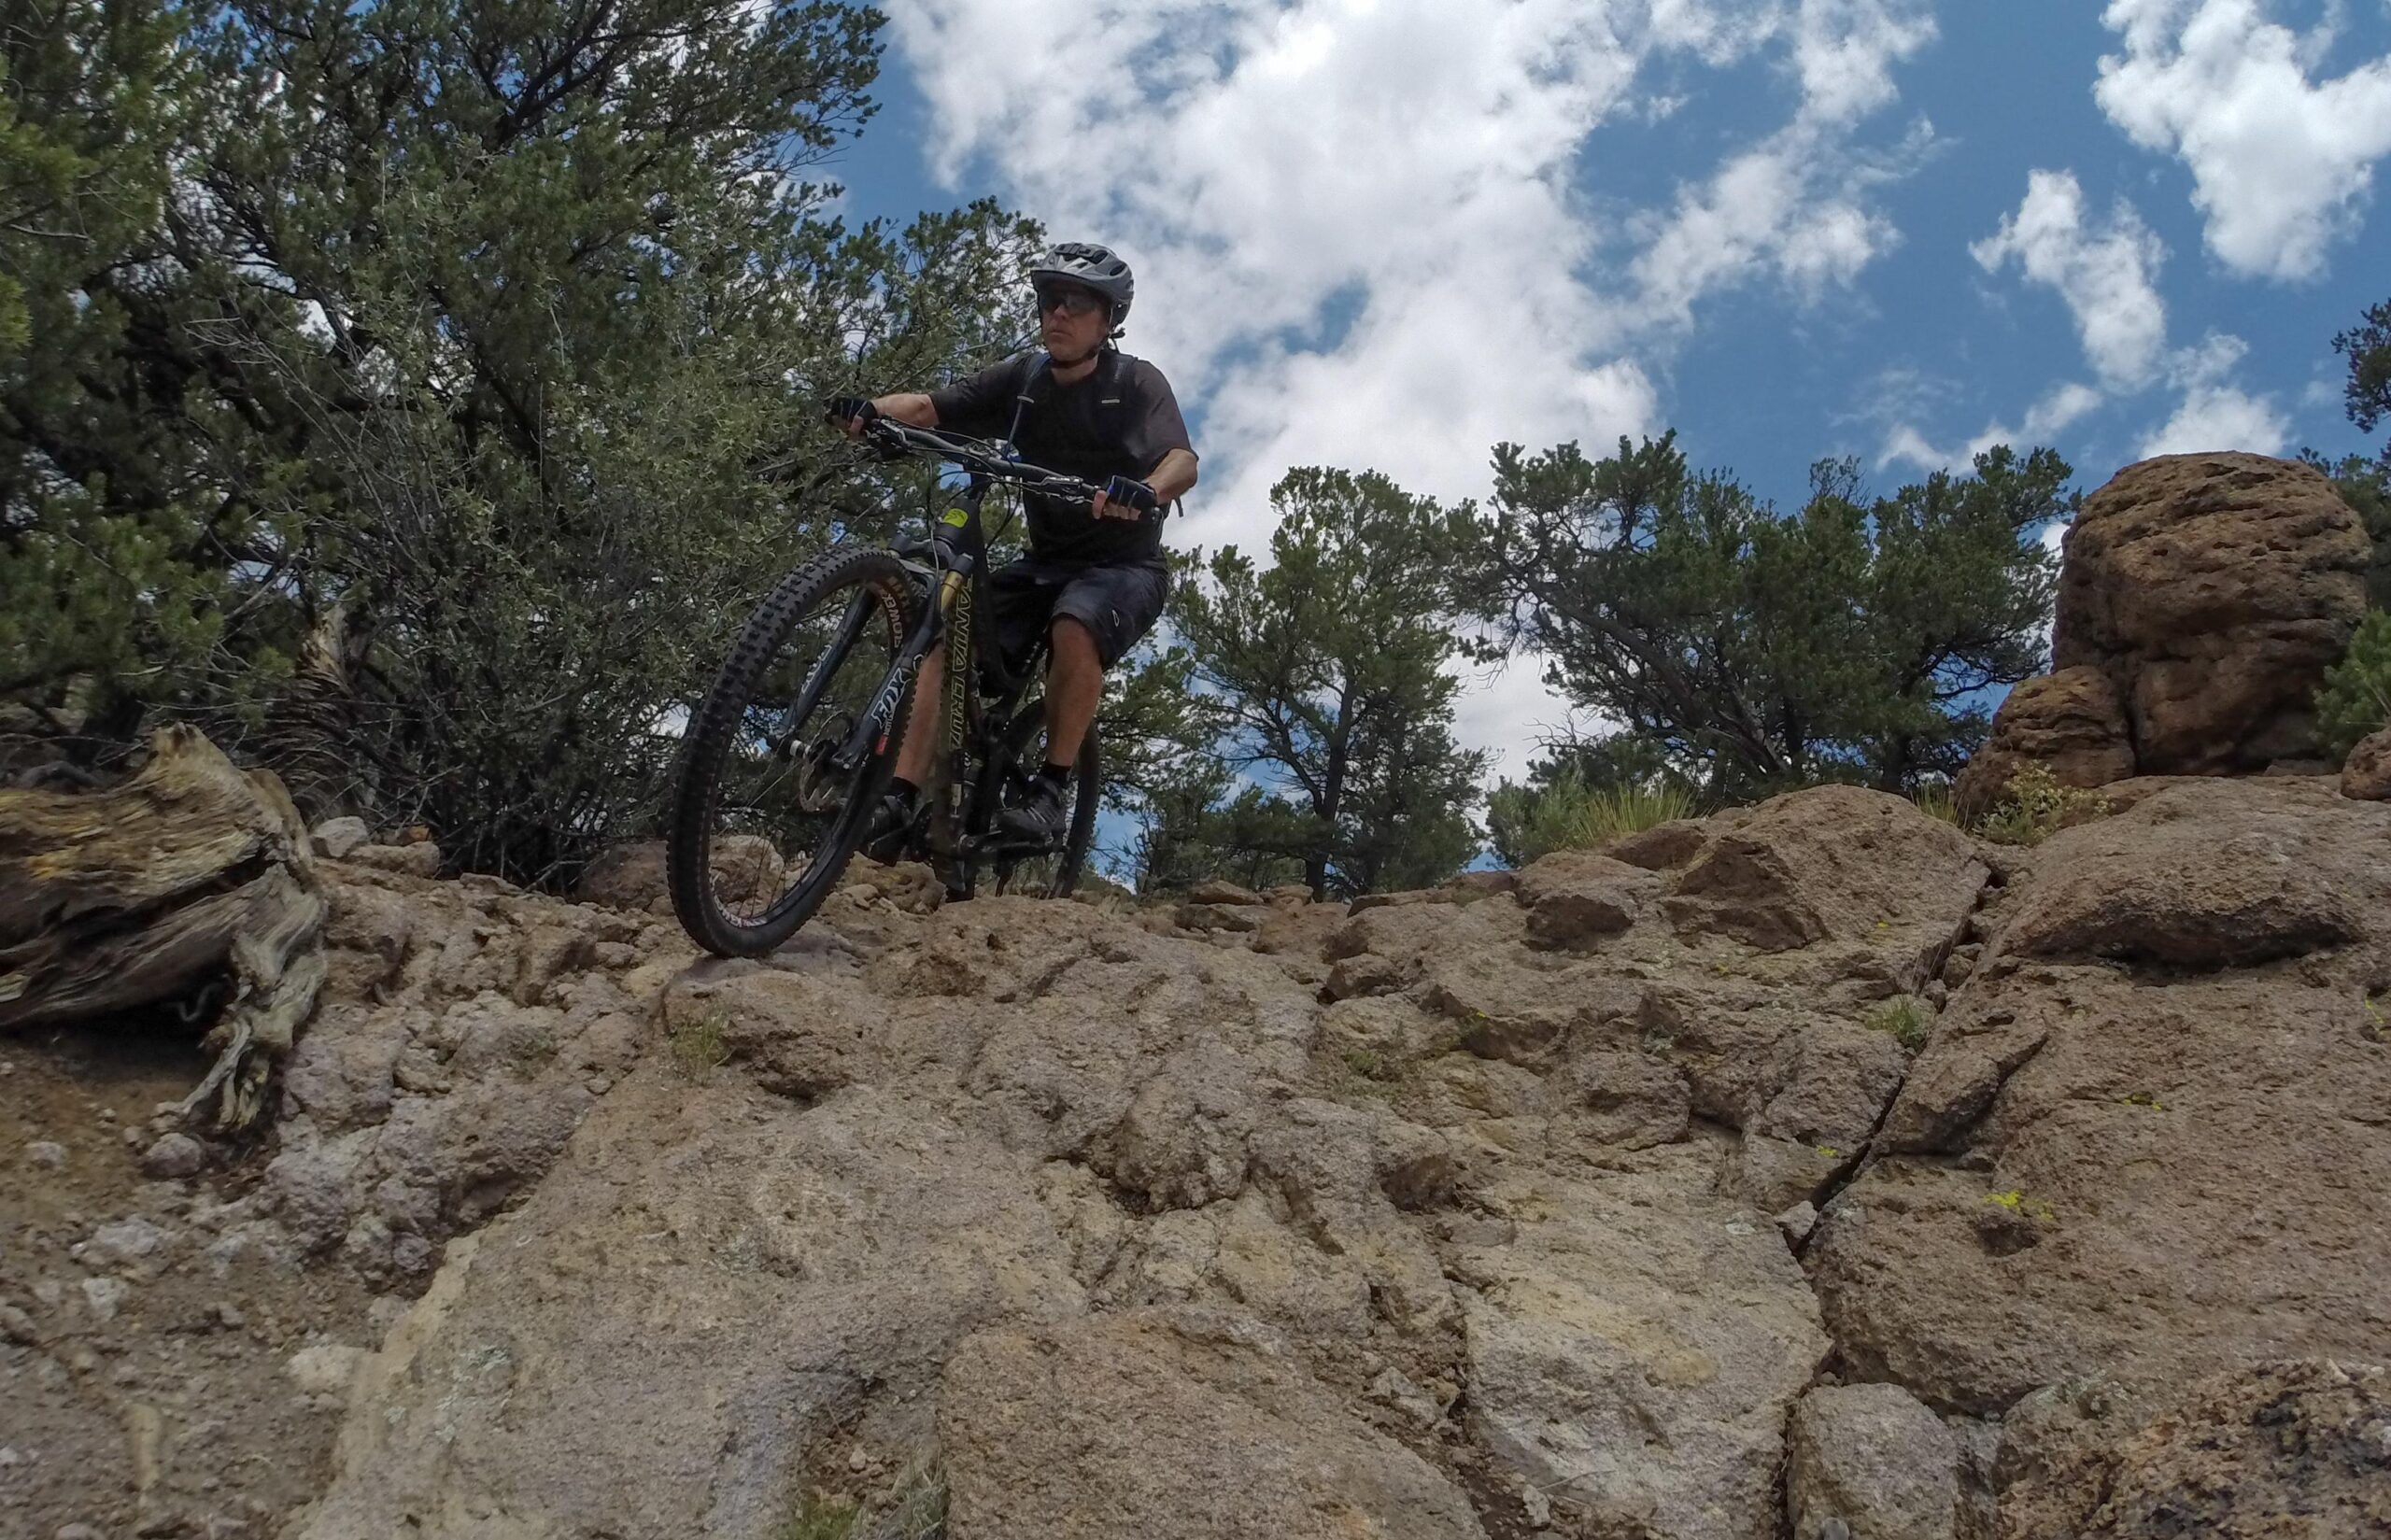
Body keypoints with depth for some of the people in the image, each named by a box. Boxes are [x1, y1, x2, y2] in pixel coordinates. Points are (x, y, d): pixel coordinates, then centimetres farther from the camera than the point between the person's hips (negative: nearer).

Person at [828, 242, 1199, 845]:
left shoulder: (1137, 383, -7)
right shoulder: (1022, 379, 4)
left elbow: (1184, 461, -24)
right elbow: (931, 406, -7)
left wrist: (1147, 490, -47)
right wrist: (870, 408, -29)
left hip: (1123, 567, -4)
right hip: (1044, 563, 5)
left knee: (1074, 626, -35)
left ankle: (1052, 791, -23)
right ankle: (900, 799, -18)